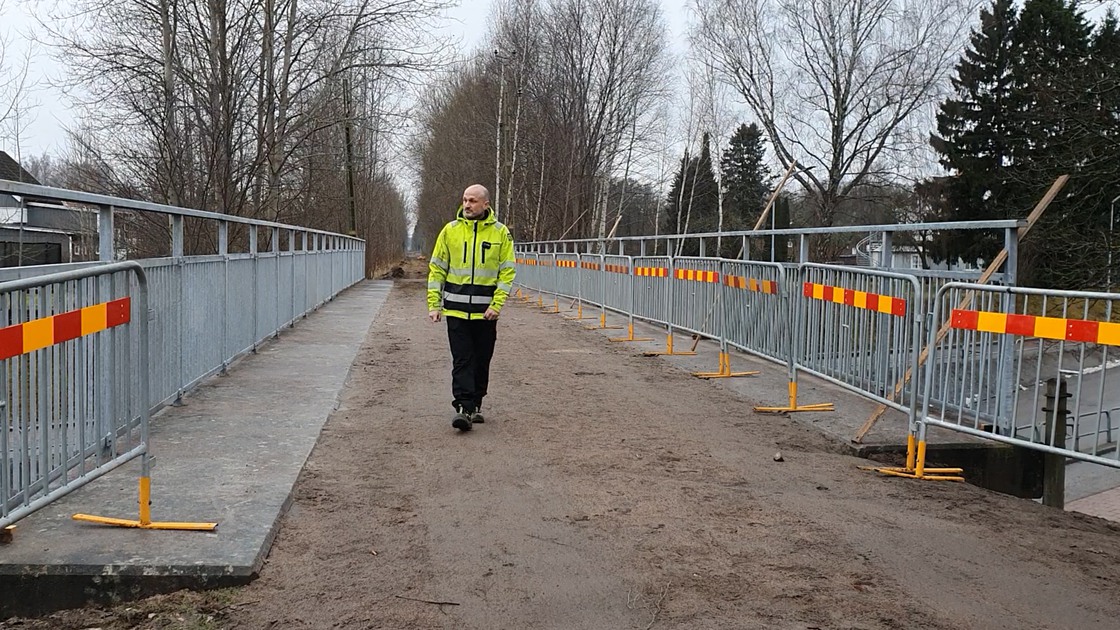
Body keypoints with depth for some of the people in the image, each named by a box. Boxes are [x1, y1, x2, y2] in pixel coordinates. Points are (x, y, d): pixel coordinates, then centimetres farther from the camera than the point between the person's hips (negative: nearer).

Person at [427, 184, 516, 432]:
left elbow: (507, 272, 0)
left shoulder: (500, 232, 0)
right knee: (462, 360, -6)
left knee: (482, 361, 10)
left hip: (485, 311, 1)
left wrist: (497, 305, -10)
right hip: (456, 309, 0)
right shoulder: (450, 230, 3)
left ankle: (475, 405, 23)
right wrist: (434, 304, 0)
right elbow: (436, 269, 6)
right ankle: (463, 408, -7)